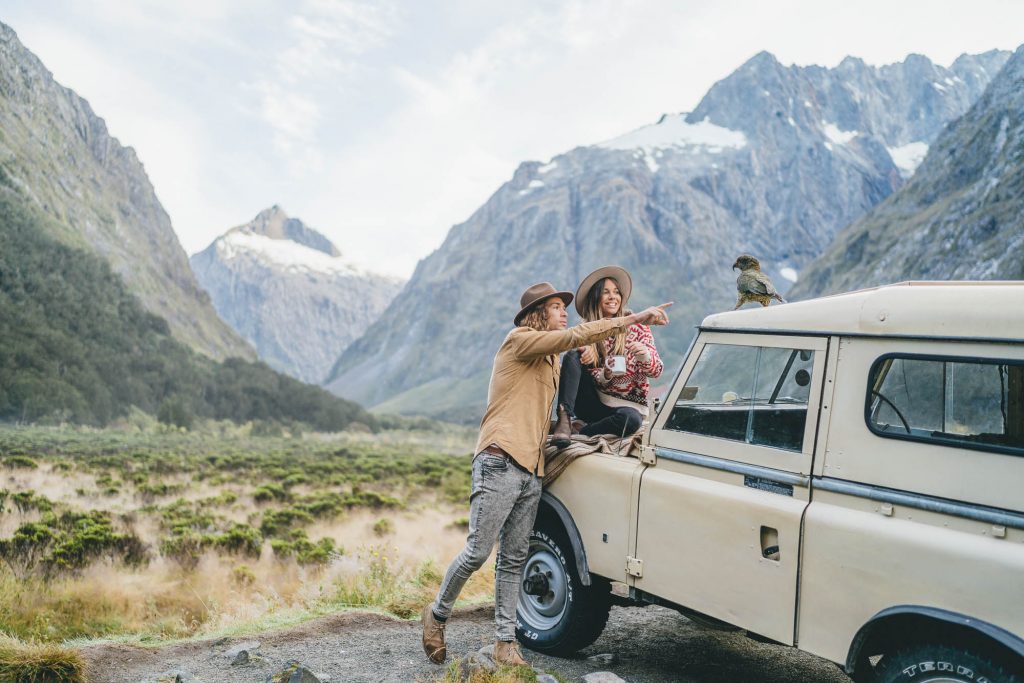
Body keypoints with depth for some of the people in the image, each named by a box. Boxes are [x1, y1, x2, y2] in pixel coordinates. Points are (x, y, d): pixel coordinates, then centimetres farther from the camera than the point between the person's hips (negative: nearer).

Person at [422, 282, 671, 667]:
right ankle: (437, 613, 16)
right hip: (501, 462, -8)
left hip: (531, 471, 8)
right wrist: (634, 319, -14)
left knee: (514, 560, 7)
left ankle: (505, 642, 12)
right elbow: (576, 336, -14)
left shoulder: (551, 361, 23)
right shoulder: (519, 340, -3)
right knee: (478, 551, -6)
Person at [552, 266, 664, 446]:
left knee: (630, 418, -38)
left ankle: (579, 432, -20)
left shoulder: (637, 326, 0)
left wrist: (644, 355, -29)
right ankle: (565, 420, -30)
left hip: (628, 405, -2)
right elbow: (587, 377, 1)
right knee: (572, 356, -19)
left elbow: (657, 371, -6)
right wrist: (605, 375, -23)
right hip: (593, 402, 2)